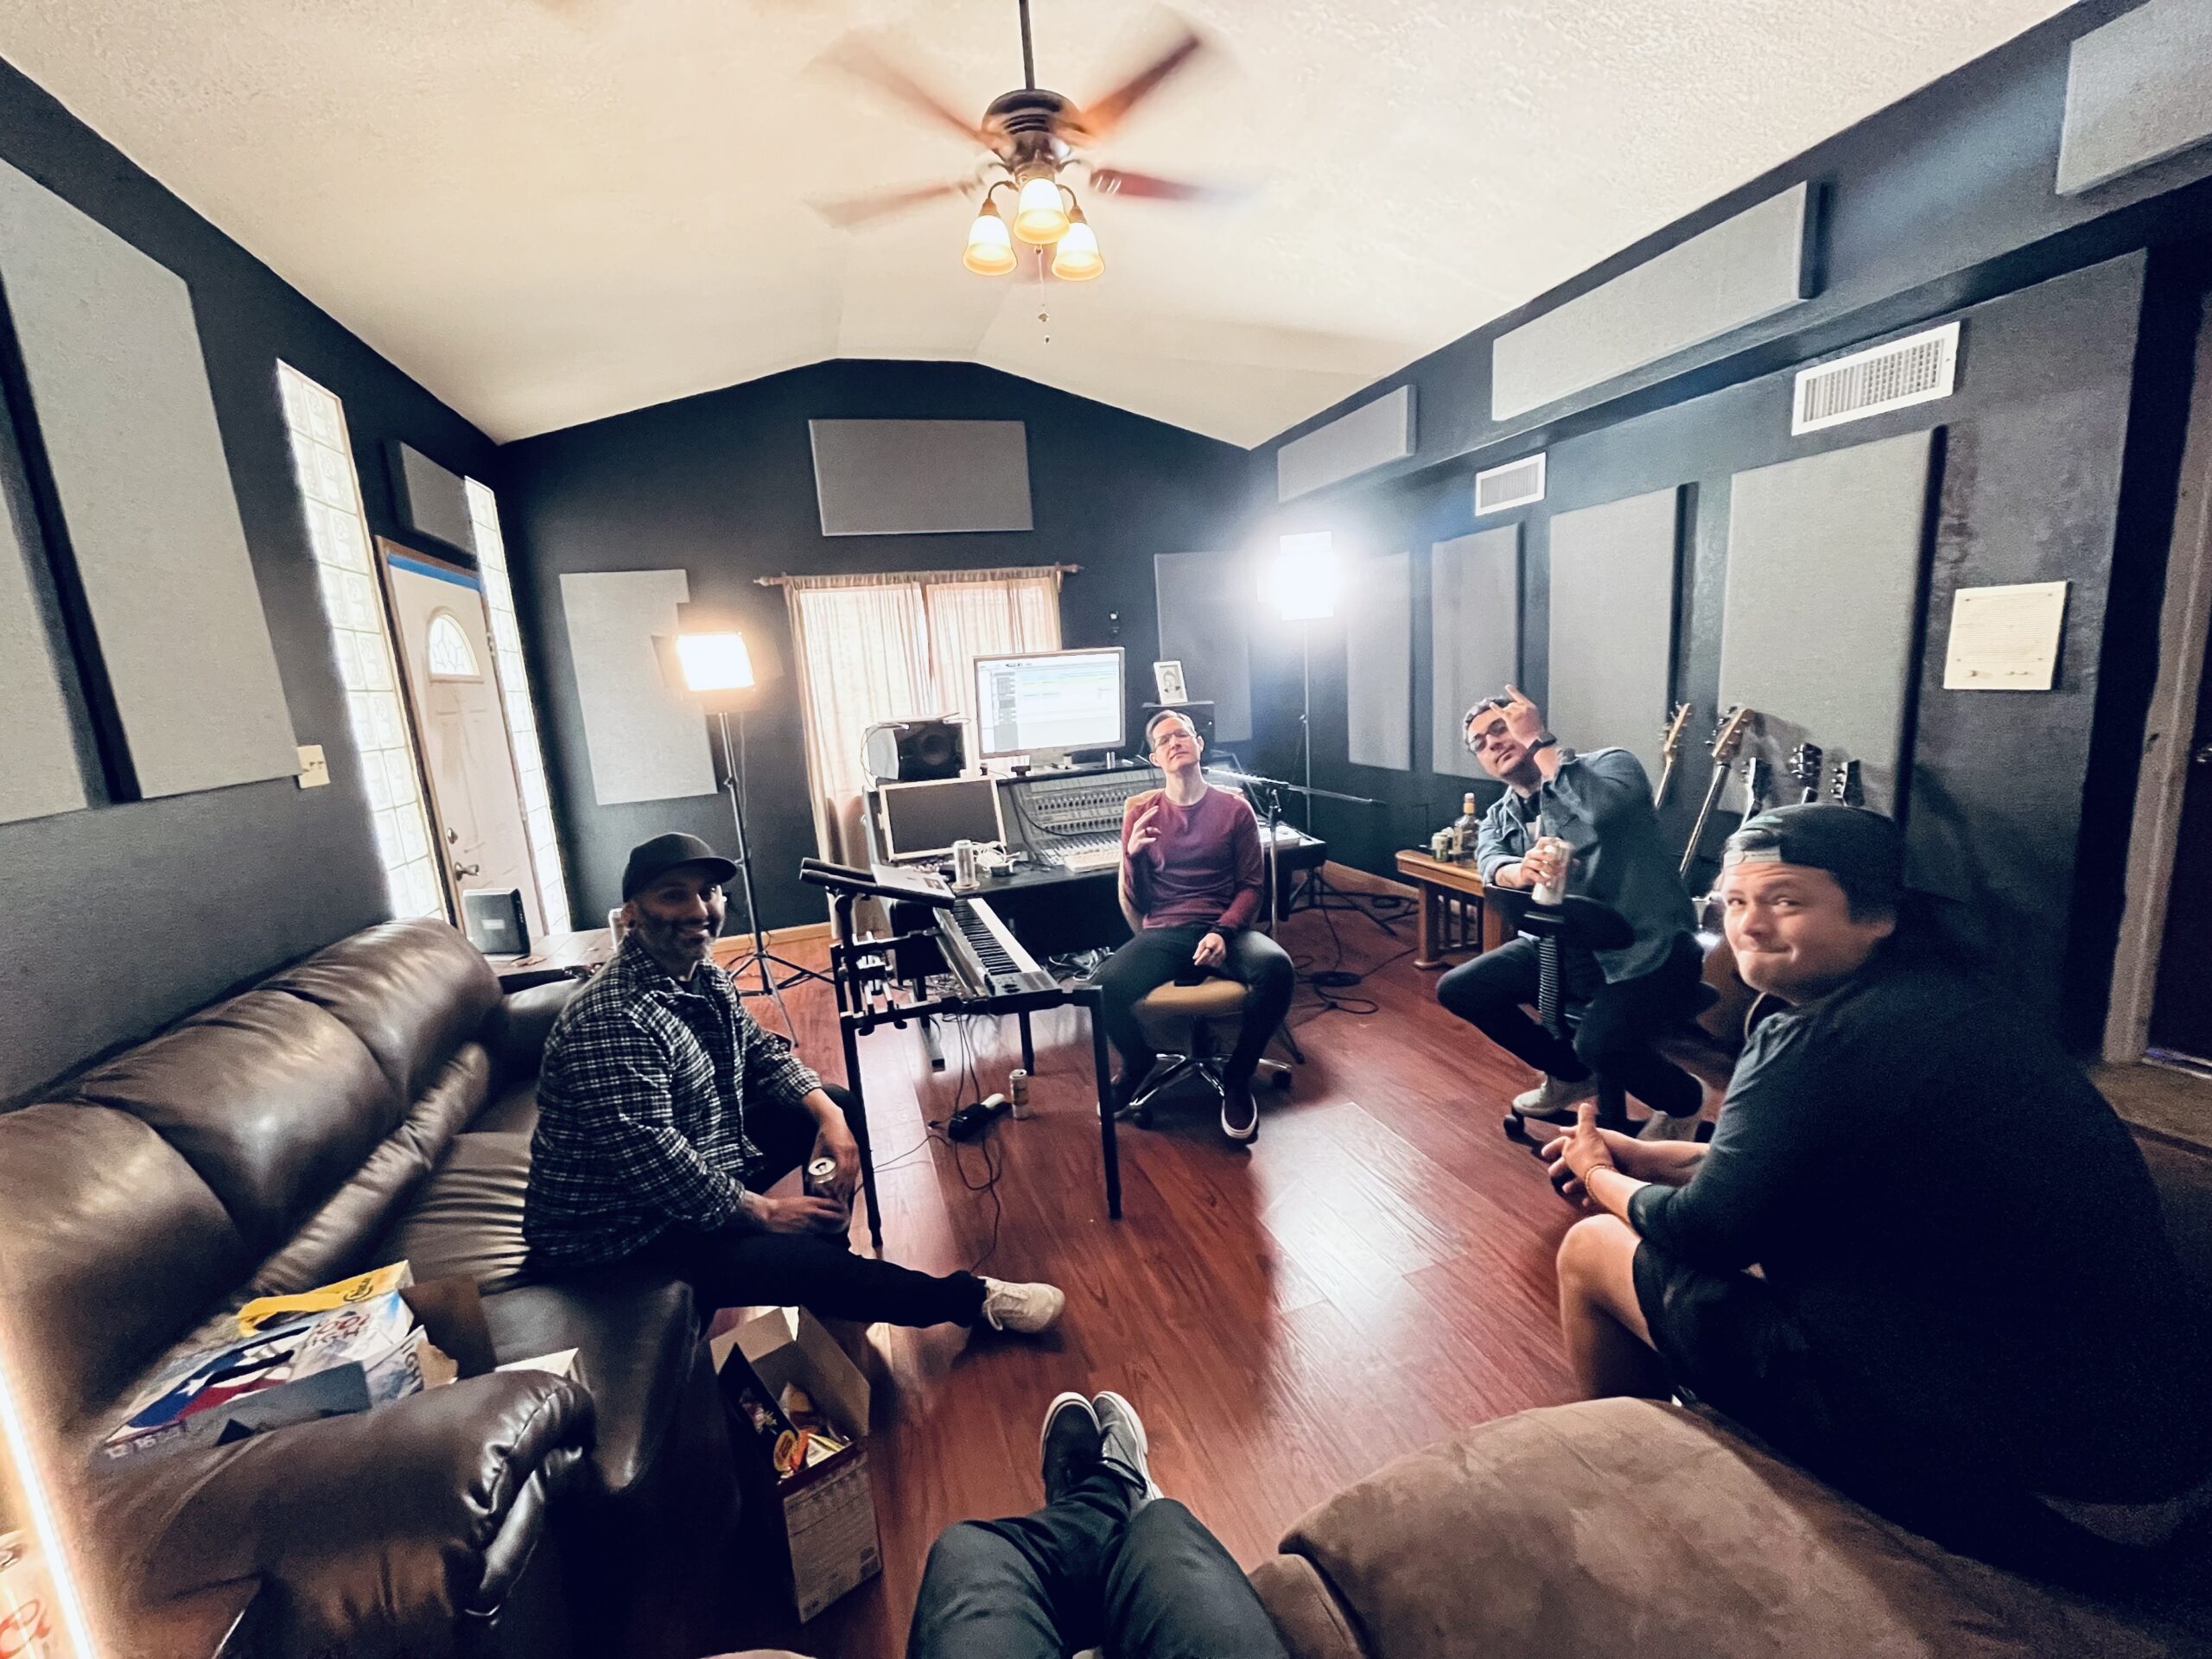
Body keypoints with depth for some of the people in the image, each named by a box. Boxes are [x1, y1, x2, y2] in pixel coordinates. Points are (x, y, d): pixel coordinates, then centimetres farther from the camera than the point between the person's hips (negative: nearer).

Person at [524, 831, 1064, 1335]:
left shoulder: (704, 978, -1)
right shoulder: (612, 1021, -29)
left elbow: (761, 1051, 9)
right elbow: (651, 1161, -30)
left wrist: (829, 1114, -8)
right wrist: (762, 1211, -20)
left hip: (705, 1159, 10)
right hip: (622, 1230, -9)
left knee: (847, 1106, 9)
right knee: (795, 1258, -26)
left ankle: (829, 1282, 13)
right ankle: (972, 1301, -7)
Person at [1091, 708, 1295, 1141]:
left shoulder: (1234, 808, 6)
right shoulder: (1141, 810, 7)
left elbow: (1252, 885, 3)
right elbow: (1136, 902, 7)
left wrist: (1223, 932, -15)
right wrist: (1133, 856, -14)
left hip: (1226, 930, 0)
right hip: (1162, 934, 0)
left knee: (1277, 970, -32)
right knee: (1102, 987, -28)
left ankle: (1236, 1078, -2)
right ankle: (1139, 1065, 10)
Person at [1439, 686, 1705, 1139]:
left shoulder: (1610, 764, -7)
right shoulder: (1500, 816, 8)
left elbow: (1605, 810, -32)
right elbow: (1490, 861, -15)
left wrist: (1537, 741, -22)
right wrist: (1520, 870, -39)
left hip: (1647, 949, -6)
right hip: (1565, 949, 7)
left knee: (1600, 1043, -31)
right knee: (1458, 989, -2)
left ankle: (1683, 1100, 7)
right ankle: (1571, 1073, 20)